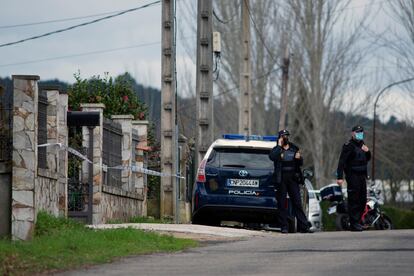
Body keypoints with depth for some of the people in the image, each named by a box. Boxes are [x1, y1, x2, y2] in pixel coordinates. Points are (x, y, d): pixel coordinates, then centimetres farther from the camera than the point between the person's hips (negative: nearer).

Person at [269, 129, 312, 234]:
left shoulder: (294, 148, 13)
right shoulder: (276, 150, 3)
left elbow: (301, 163, 15)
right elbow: (272, 157, -20)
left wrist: (299, 158, -7)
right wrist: (279, 146, -13)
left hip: (292, 178, 2)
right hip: (281, 179, -2)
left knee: (297, 202, 0)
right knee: (282, 204, 0)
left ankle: (303, 226, -1)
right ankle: (284, 227, 4)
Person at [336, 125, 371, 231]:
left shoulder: (362, 144, 16)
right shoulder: (348, 146, -10)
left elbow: (367, 159, 25)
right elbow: (342, 162, -15)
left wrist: (367, 152, 2)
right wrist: (339, 177, -23)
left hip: (362, 176, 8)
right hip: (353, 176, -8)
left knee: (362, 200, 11)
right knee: (353, 200, -8)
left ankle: (357, 221, 20)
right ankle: (353, 224, -6)